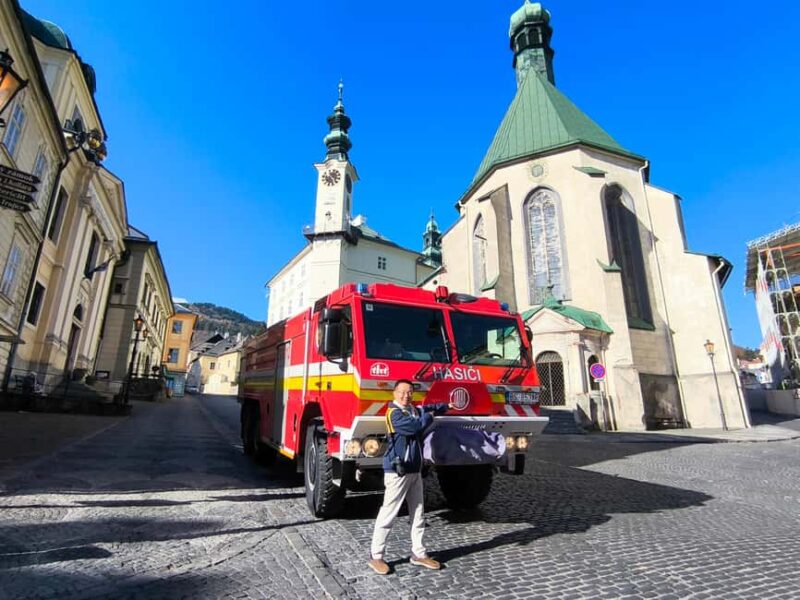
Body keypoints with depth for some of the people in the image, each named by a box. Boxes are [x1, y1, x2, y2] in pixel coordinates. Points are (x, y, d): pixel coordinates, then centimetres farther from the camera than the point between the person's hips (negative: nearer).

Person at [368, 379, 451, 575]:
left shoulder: (415, 410, 10)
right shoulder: (394, 412, -16)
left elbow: (430, 408, 31)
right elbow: (416, 426, -26)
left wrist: (447, 406, 40)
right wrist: (429, 416, -7)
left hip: (415, 471, 9)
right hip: (397, 472, -8)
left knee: (418, 514, 14)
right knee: (388, 514, -1)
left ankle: (418, 554, 25)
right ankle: (376, 556, 11)